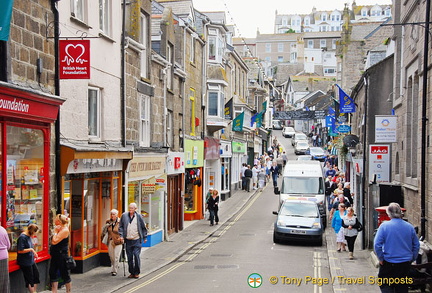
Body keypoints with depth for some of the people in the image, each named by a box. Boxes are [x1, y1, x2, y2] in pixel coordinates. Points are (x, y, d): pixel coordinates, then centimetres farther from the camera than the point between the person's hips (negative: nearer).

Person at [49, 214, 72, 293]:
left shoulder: (64, 230, -17)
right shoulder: (60, 230, 12)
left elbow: (54, 241, -23)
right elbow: (53, 242, 13)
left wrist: (55, 232, -14)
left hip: (61, 256, -10)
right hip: (55, 255, 10)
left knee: (65, 275, 1)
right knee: (53, 274, 11)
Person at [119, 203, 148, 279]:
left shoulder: (139, 216, 2)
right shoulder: (124, 215, 5)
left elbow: (143, 228, 9)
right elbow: (120, 226, 11)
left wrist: (144, 237, 9)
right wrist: (121, 235, -1)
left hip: (137, 240, -2)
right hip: (128, 240, 2)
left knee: (136, 255, -8)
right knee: (129, 257, 5)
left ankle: (137, 273, 3)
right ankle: (131, 272, 15)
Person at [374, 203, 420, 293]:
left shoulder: (384, 226, -11)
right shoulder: (410, 227, 0)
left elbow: (377, 244, -14)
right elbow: (416, 246, 8)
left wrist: (381, 259, -3)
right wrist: (411, 259, 17)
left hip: (388, 263, -4)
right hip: (405, 263, 4)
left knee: (385, 285, 7)